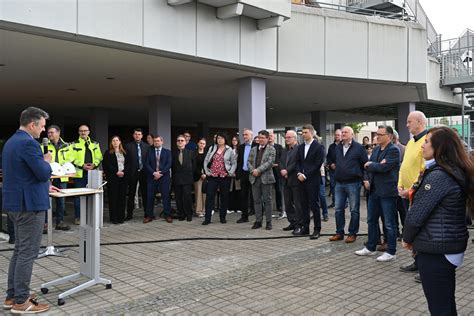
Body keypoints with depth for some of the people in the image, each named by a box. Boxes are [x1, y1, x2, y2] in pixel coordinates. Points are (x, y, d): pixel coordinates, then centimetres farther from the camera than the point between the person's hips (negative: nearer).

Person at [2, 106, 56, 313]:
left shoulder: (11, 141, 14)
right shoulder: (28, 143, -19)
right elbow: (44, 172, -22)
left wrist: (43, 186, 21)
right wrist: (47, 161, -2)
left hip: (16, 203, 10)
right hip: (29, 204, -10)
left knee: (20, 251, 18)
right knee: (27, 253, -2)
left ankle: (12, 296, 26)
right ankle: (21, 302, 7)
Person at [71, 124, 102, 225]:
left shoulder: (95, 144, 13)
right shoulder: (74, 144, 2)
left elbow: (99, 157, 11)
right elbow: (72, 159, -4)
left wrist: (94, 164, -8)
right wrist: (82, 165, -15)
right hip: (79, 173, -3)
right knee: (78, 195, 1)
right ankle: (77, 217, 11)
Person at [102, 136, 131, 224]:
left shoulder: (125, 153, 14)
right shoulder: (108, 153, 5)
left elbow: (129, 164, 7)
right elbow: (106, 165, -4)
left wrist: (124, 172, -10)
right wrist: (116, 172, -14)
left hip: (124, 177, 3)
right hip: (112, 178, -3)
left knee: (122, 197, 2)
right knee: (113, 197, -3)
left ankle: (121, 217, 8)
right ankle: (113, 218, 2)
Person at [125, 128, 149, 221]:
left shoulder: (146, 146, 6)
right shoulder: (128, 146, 0)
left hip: (144, 172, 2)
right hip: (133, 173, -1)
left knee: (145, 193, 8)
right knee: (131, 194, 5)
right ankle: (129, 214, 12)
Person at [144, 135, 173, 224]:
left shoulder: (167, 152, 8)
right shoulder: (149, 152, 10)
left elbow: (169, 164, -2)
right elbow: (147, 164, 1)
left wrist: (160, 173, -12)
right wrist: (154, 173, -13)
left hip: (164, 177, -1)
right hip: (152, 177, 1)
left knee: (166, 196, 0)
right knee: (150, 197, 2)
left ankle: (167, 215, 7)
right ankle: (149, 215, 10)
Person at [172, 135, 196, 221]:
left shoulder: (190, 152, 6)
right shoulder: (172, 153, 5)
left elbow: (194, 165, 10)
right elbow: (171, 166, 9)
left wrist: (190, 174, 5)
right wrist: (174, 175, 5)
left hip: (187, 179, -1)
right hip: (176, 179, 1)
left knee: (187, 197, -5)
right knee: (178, 198, 3)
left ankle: (189, 214, 7)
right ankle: (181, 214, 13)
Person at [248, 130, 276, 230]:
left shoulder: (271, 149, 0)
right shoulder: (253, 149, 16)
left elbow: (270, 162, -12)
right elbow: (249, 162, 11)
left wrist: (258, 170, -18)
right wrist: (252, 170, -8)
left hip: (266, 178, -4)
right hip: (254, 178, 5)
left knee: (267, 200, 1)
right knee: (256, 200, 8)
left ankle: (268, 222, 9)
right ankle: (258, 221, 15)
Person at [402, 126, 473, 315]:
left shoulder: (438, 176, -21)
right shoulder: (456, 172, 8)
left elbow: (417, 213, -18)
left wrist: (407, 238, -3)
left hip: (435, 249, -9)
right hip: (450, 245, 9)